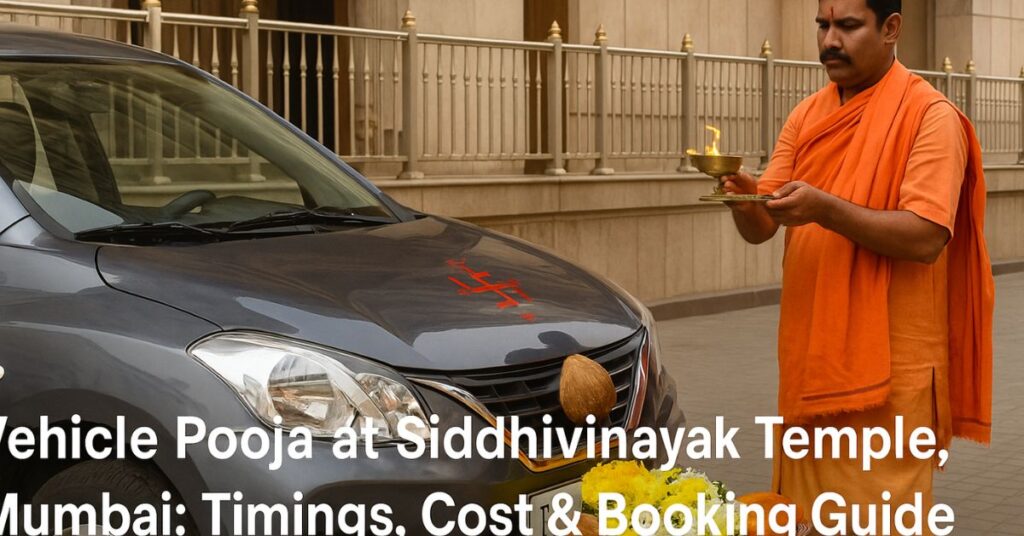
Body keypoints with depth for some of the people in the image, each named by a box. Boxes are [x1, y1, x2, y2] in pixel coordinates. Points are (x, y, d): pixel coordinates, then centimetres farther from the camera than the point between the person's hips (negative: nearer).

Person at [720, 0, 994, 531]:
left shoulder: (929, 116, -9)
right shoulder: (806, 116, 11)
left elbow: (926, 238, -19)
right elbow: (761, 228, 7)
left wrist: (825, 209, -27)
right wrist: (744, 198, -16)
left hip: (889, 366, -6)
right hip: (811, 356, 6)